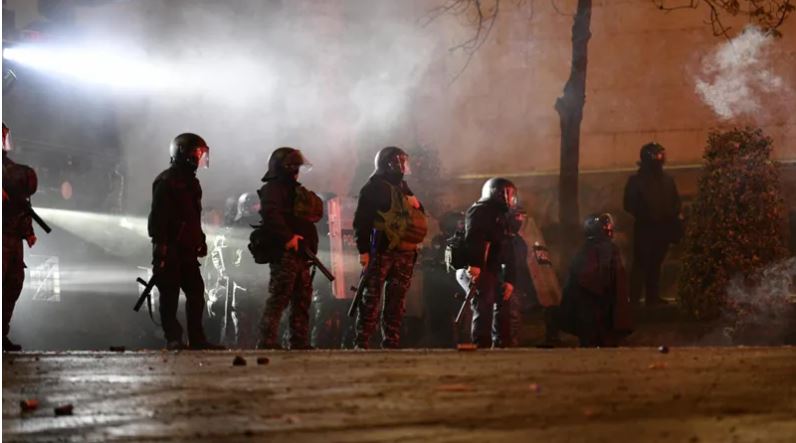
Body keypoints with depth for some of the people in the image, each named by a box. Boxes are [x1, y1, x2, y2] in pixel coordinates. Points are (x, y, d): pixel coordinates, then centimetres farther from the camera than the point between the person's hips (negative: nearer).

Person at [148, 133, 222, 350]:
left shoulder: (190, 181, 19)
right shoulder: (166, 181, -10)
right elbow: (158, 216, -16)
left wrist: (200, 240, 21)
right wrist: (160, 243, -21)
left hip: (187, 250, 9)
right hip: (170, 249, -9)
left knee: (196, 292, 5)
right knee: (170, 294, -4)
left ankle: (196, 338, 9)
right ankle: (173, 338, -2)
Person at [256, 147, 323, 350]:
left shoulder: (294, 189, 25)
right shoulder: (273, 189, -6)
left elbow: (306, 217, 28)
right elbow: (271, 215, -23)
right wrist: (287, 237, -26)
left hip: (300, 253, 10)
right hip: (284, 253, -10)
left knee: (302, 299, 10)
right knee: (278, 298, -13)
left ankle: (300, 342, 13)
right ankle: (267, 341, -14)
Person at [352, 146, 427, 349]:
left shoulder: (403, 188, 22)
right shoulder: (374, 187, 0)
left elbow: (421, 220, 25)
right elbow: (361, 219, -7)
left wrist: (416, 205, 3)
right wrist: (363, 250, -15)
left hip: (404, 253, 7)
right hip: (381, 250, -7)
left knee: (397, 302, 6)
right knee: (371, 298, -9)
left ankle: (391, 344, 9)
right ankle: (362, 343, -10)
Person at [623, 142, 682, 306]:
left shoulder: (667, 180, 11)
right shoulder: (636, 180, -3)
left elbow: (675, 202, 12)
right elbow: (630, 204, -7)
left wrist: (672, 215, -6)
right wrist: (645, 215, -17)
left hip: (663, 228, 5)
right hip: (644, 228, -4)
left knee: (655, 264, 10)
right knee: (641, 263, -7)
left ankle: (653, 297, 17)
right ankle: (634, 299, -5)